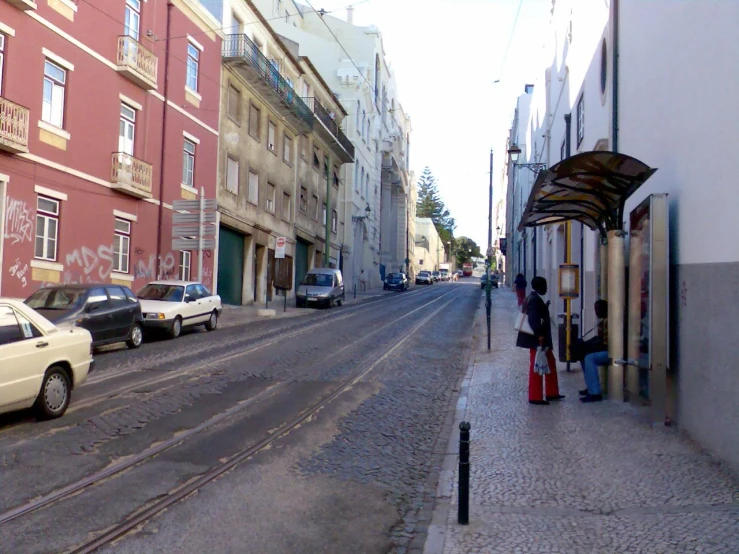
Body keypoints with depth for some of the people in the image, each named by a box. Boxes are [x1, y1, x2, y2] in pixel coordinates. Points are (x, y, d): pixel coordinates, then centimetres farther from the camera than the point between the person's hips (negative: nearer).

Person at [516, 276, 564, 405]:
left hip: (539, 339, 11)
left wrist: (545, 308, 13)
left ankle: (551, 393, 26)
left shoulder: (534, 298, 14)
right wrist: (539, 335, -27)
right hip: (537, 339, -11)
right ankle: (535, 397, 5)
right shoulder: (535, 300, -18)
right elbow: (533, 319, -27)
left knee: (550, 363, 18)